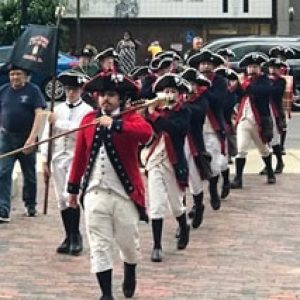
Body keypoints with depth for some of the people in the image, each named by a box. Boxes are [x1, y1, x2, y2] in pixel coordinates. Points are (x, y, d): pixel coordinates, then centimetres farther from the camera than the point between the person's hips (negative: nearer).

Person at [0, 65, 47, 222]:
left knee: (29, 174, 12)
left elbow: (39, 114, -10)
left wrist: (32, 138, -19)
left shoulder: (33, 91, -4)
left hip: (27, 139, -2)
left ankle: (30, 205, 31)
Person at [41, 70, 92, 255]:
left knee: (70, 195, -17)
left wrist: (58, 122, -12)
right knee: (62, 199, 7)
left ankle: (76, 235, -5)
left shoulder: (87, 111, -3)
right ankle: (69, 238, 16)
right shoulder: (57, 109, 11)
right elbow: (47, 135, 12)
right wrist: (45, 161, 8)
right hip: (58, 157, 5)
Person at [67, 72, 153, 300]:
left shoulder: (131, 118, -5)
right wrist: (73, 188, 14)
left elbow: (147, 133, -29)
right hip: (95, 194, 2)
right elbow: (79, 156, 11)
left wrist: (115, 124, -35)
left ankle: (130, 273, 42)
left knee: (128, 241, 12)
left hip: (125, 193, -2)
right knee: (99, 246, 1)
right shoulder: (89, 119, 6)